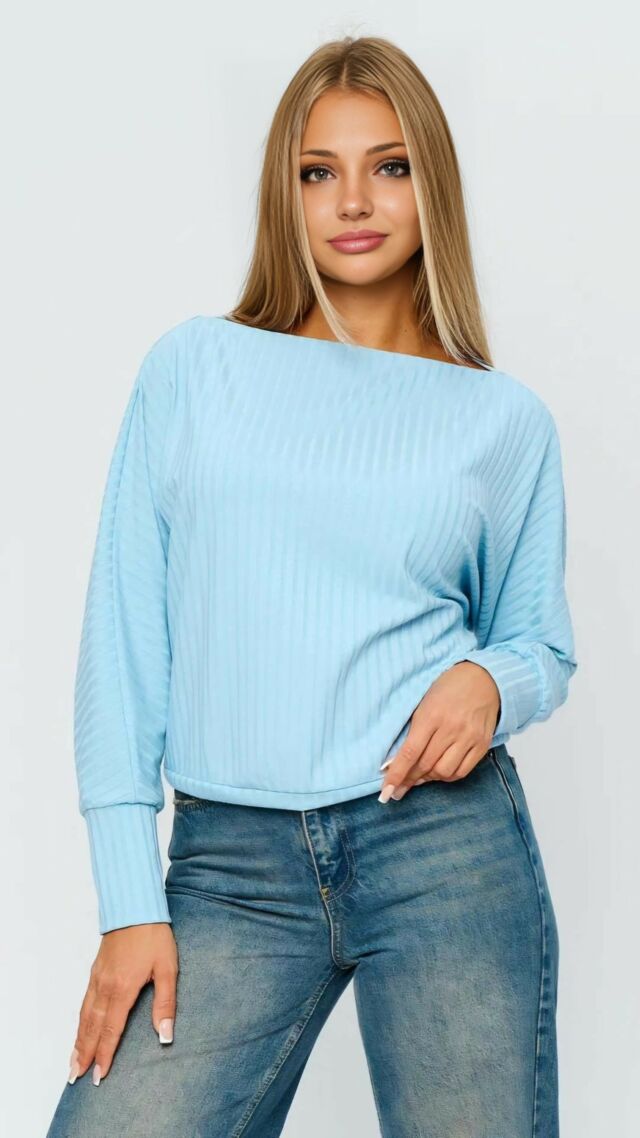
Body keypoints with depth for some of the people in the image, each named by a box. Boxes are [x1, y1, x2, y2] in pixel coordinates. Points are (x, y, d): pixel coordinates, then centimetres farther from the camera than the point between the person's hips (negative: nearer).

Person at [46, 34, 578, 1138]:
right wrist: (130, 902, -2)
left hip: (444, 838, 1)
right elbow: (123, 635, 4)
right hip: (231, 864, 0)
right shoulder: (193, 366, 6)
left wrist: (491, 683, -9)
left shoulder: (505, 419, 8)